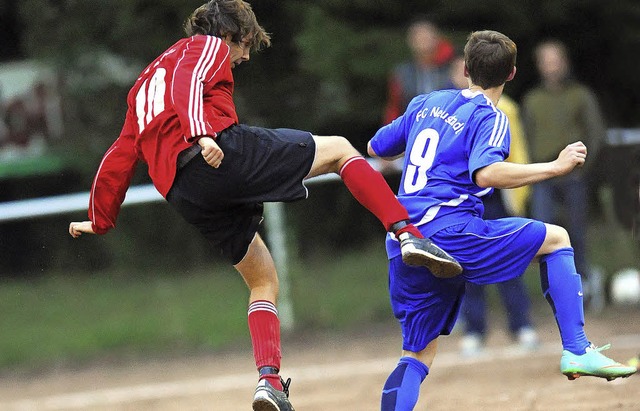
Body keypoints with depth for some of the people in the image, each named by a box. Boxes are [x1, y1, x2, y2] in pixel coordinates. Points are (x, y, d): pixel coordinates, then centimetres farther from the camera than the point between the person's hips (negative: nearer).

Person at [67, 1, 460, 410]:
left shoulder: (145, 83, 35)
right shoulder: (209, 47, 14)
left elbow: (119, 159, 31)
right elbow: (188, 84, -10)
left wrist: (100, 220, 37)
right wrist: (201, 133, -26)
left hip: (183, 193, 7)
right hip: (226, 152, -7)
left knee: (263, 280, 19)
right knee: (340, 149, 6)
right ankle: (409, 235, -13)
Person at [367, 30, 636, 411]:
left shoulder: (425, 104, 18)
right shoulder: (489, 118, -2)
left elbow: (375, 148, 30)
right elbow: (486, 173, -22)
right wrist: (555, 167, -16)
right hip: (449, 233, -6)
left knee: (417, 356, 15)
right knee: (556, 238, 10)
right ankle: (577, 350, -1)